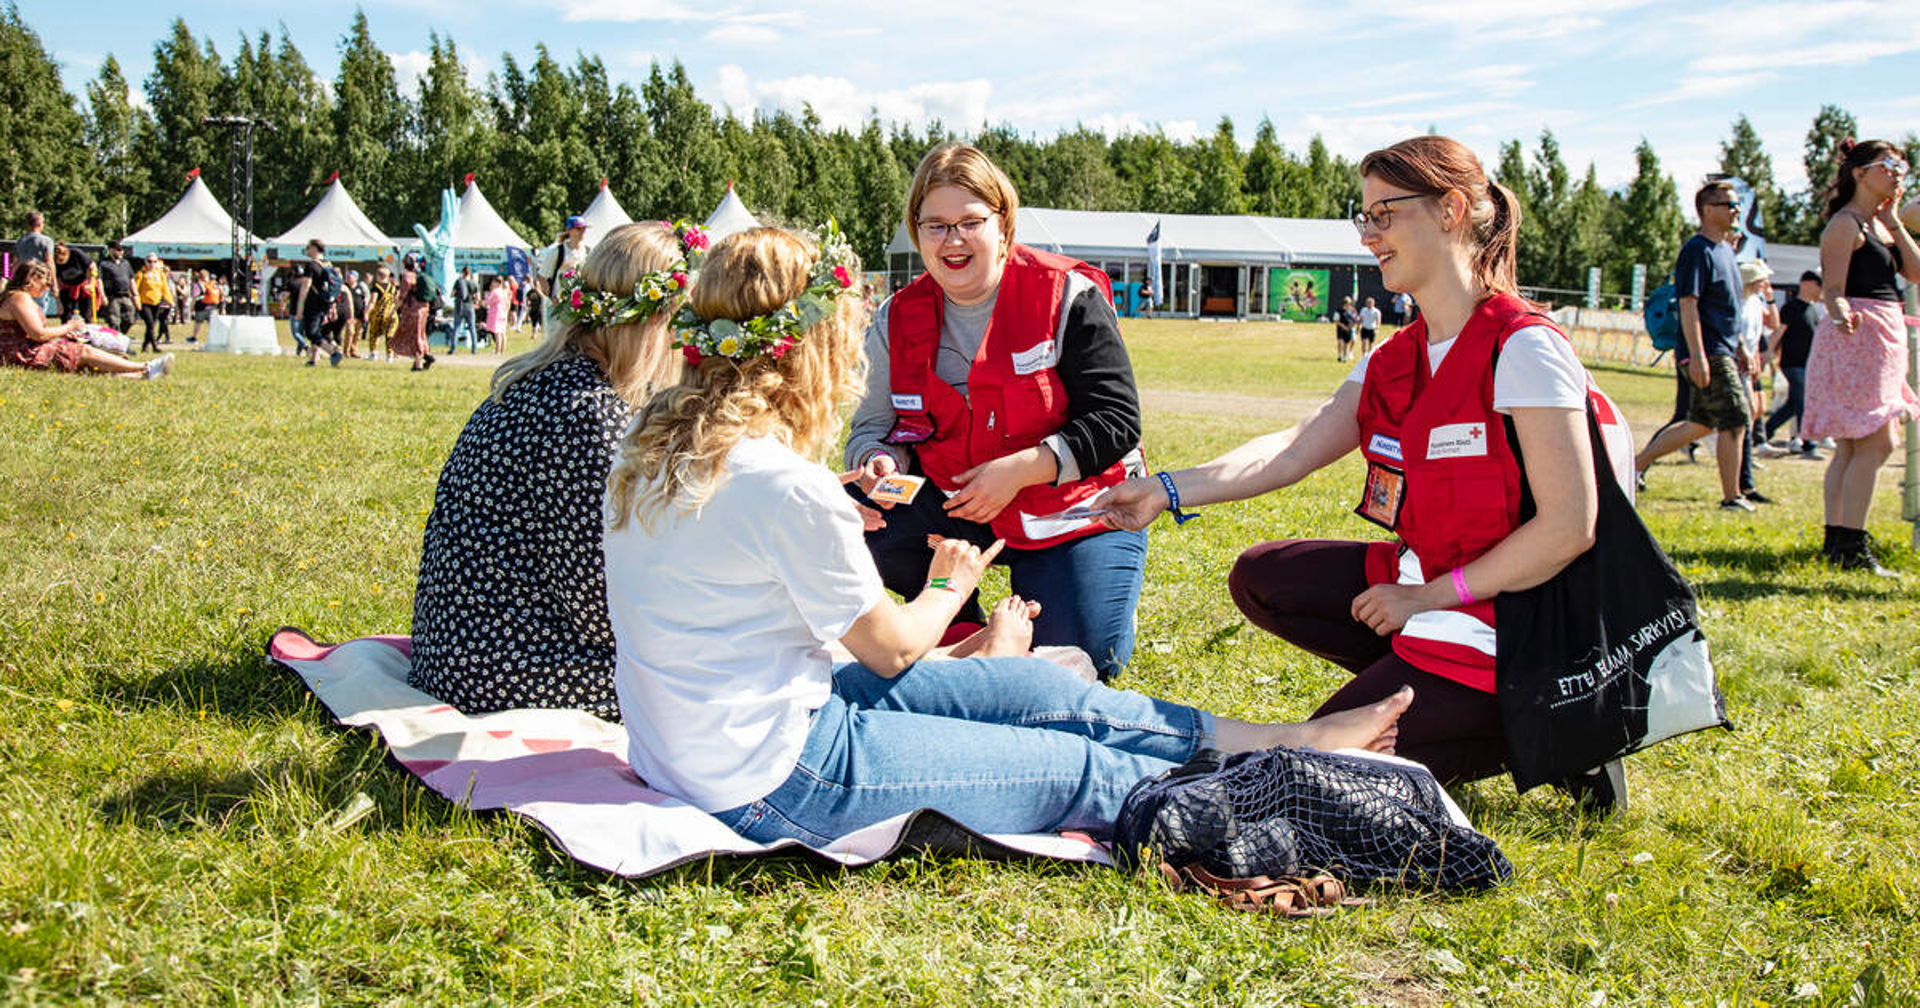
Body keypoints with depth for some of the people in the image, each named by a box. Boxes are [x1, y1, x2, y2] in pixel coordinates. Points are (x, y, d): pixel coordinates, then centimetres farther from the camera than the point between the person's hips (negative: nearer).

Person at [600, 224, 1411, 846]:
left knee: (1033, 688, 11)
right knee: (1074, 769, 1)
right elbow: (892, 648, -10)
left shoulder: (658, 440, 2)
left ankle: (1274, 738, 20)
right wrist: (951, 585, 9)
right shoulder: (782, 483, -24)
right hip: (769, 782, -9)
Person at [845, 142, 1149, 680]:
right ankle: (962, 631, 4)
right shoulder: (898, 319, 0)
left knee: (1086, 660, -17)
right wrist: (879, 463, -20)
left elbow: (1116, 421, -15)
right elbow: (874, 428, 5)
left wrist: (1019, 469, -24)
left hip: (1076, 508, -3)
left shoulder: (1068, 298, -12)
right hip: (955, 503, 3)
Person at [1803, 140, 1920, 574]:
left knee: (1852, 446, 9)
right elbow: (1834, 289, -16)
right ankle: (1851, 548, -14)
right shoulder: (1845, 224, -8)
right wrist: (1841, 315, -37)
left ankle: (1836, 541, 12)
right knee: (1875, 443, -14)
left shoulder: (1881, 225, 19)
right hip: (1857, 335, -10)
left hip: (1883, 338, 10)